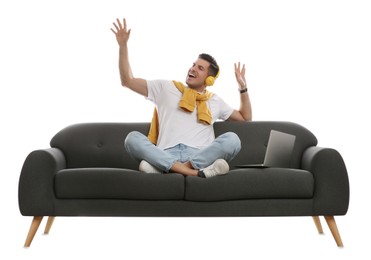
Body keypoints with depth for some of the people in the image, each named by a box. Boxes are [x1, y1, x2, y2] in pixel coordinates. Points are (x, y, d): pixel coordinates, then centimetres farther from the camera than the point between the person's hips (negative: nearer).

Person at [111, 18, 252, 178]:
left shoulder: (215, 101, 28)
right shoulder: (166, 87, 22)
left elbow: (245, 118, 34)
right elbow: (127, 81, 21)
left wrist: (243, 87, 25)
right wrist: (123, 46, 15)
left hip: (200, 156, 1)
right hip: (166, 155, -1)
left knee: (232, 139, -29)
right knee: (132, 138, -30)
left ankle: (159, 167, -40)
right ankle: (193, 172, -49)